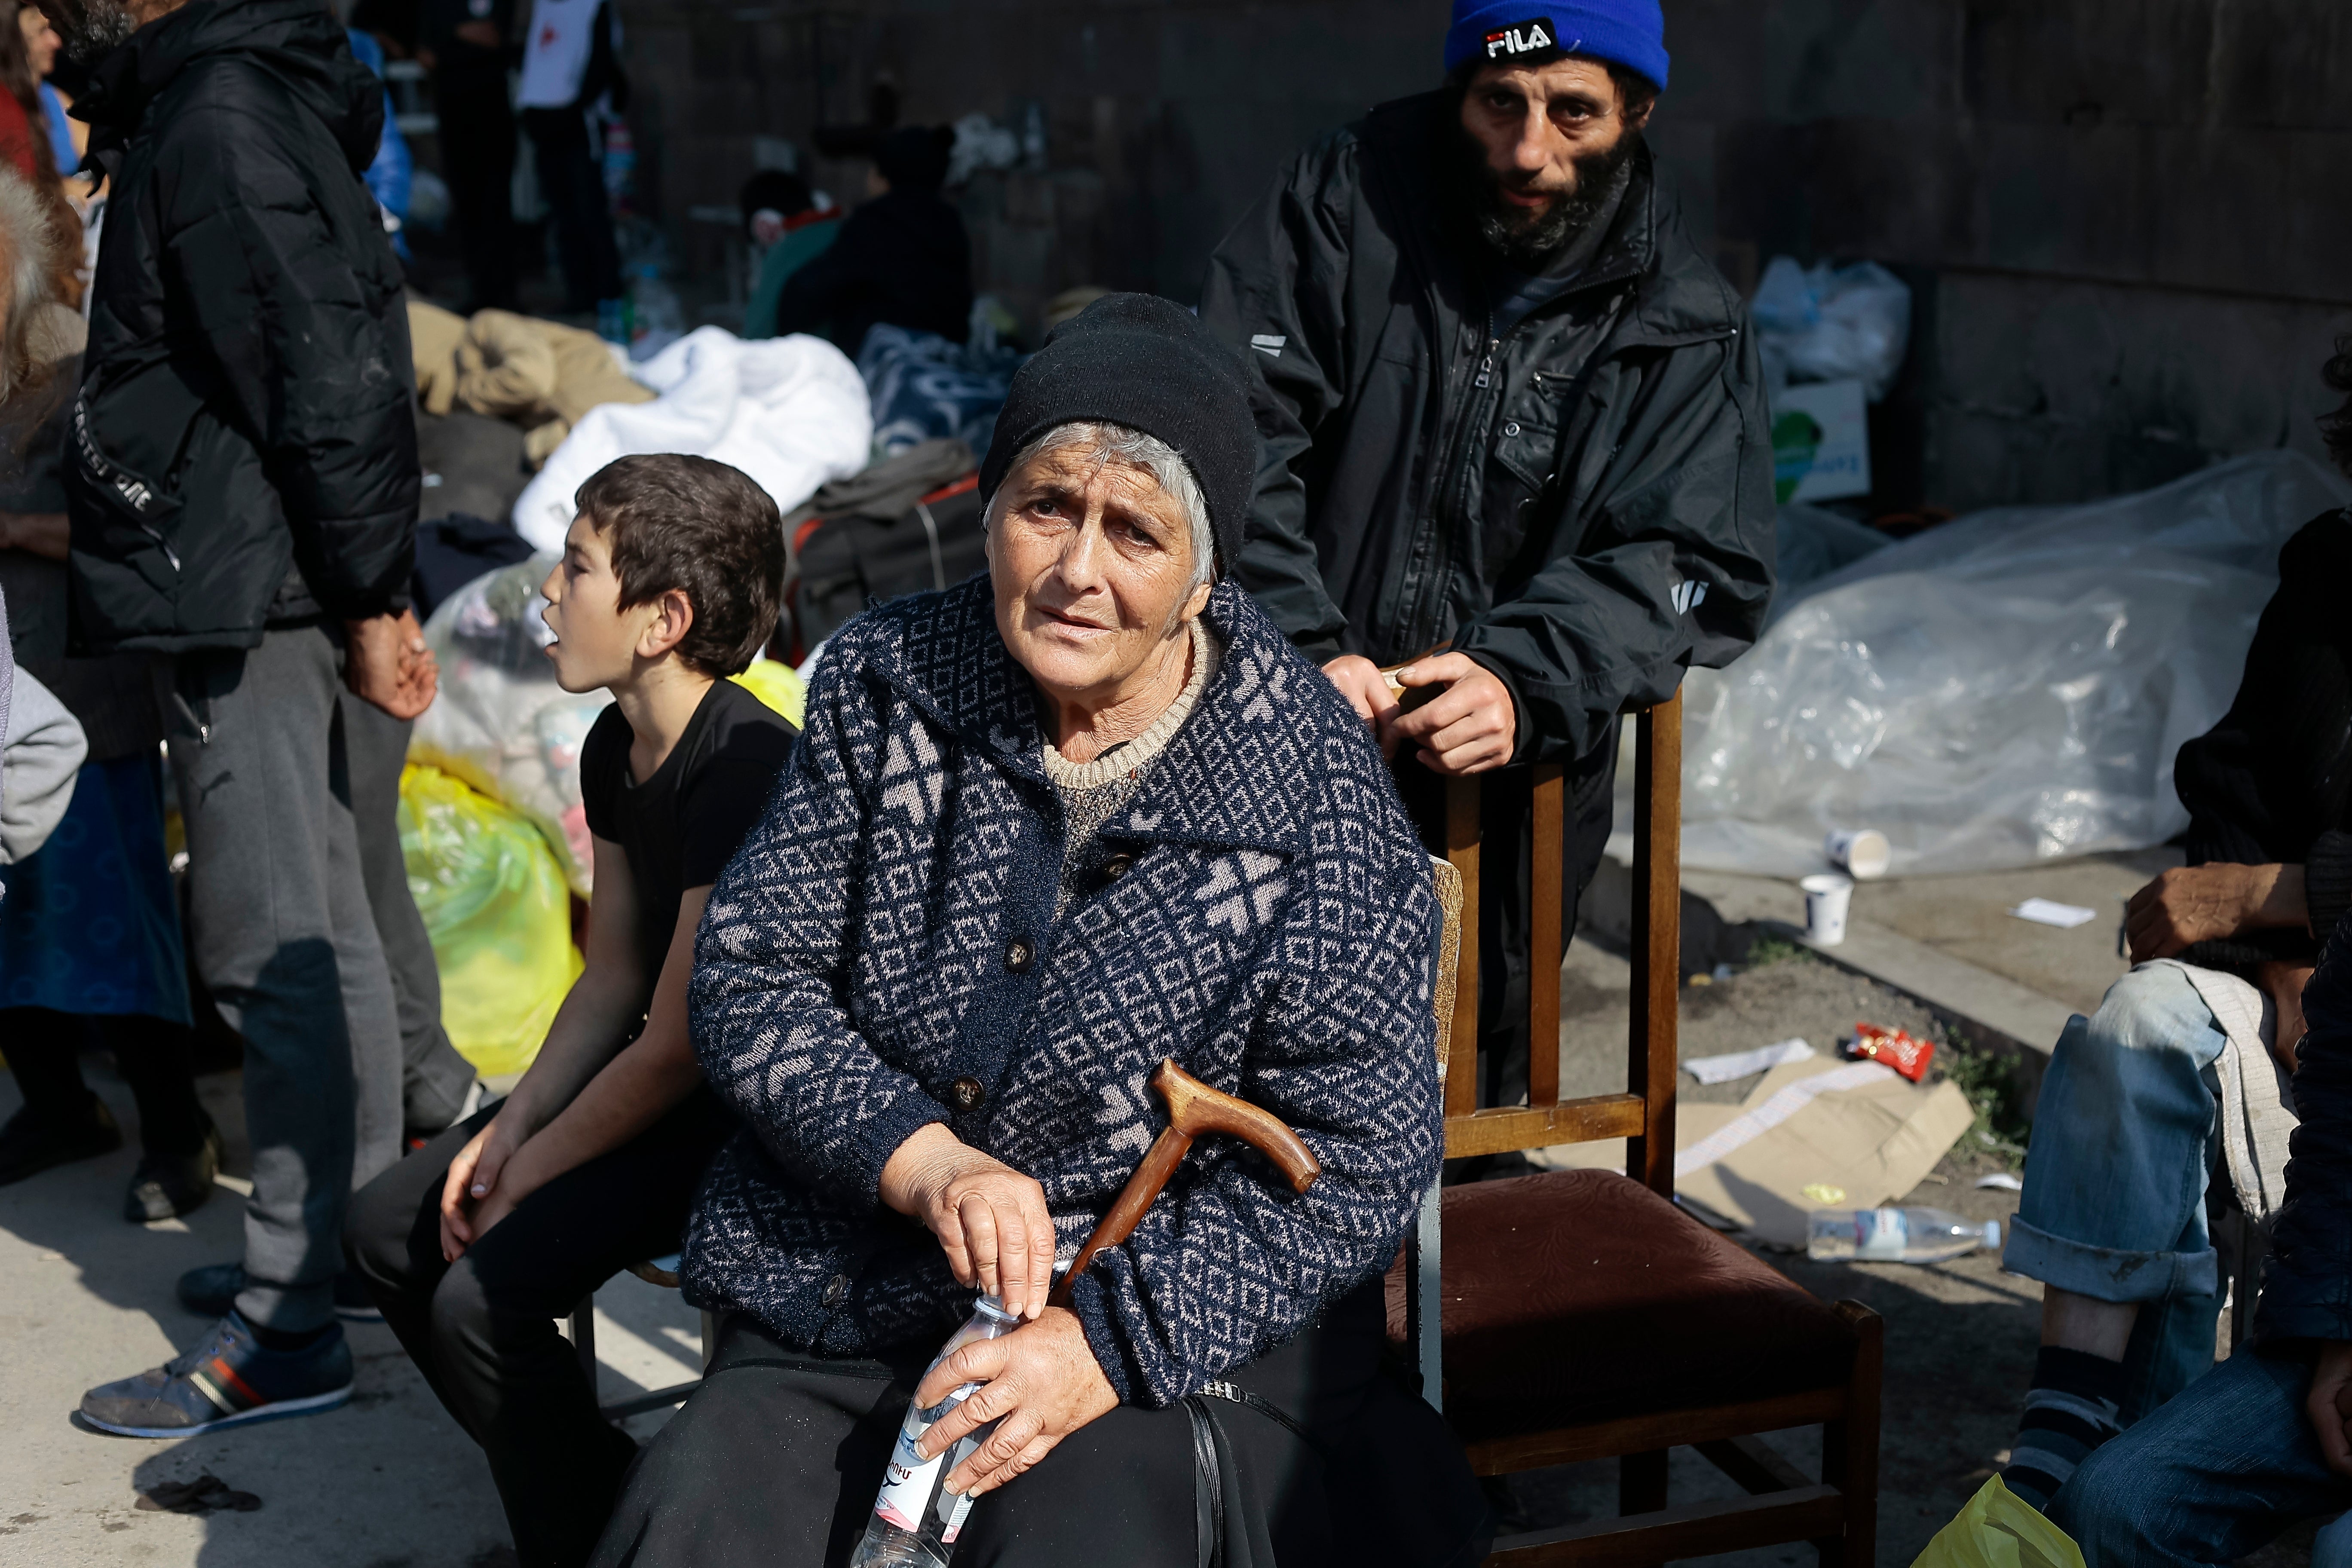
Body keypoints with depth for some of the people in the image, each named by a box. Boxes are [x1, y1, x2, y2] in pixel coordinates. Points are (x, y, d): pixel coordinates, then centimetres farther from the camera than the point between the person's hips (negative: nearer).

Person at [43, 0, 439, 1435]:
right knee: (323, 935, 15)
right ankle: (356, 1249, 27)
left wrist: (370, 596, -17)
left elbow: (332, 374, -20)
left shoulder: (220, 116, -14)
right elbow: (327, 372, 18)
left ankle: (291, 1326, -1)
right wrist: (364, 590, 16)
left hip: (245, 599, -10)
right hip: (250, 595, 10)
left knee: (274, 952, -6)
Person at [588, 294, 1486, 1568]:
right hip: (840, 1307, 3)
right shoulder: (887, 685, 0)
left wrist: (1112, 1341, -19)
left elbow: (1361, 1149, -8)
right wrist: (924, 1160, -17)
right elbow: (746, 975, 1)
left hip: (1177, 1330, -2)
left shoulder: (1315, 793, -9)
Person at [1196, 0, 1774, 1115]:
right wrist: (1304, 653, -25)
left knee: (1472, 1089, 13)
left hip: (1516, 777, 2)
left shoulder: (1688, 330, 1)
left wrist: (1526, 685, -26)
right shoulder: (1347, 201, -4)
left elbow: (1690, 567, -7)